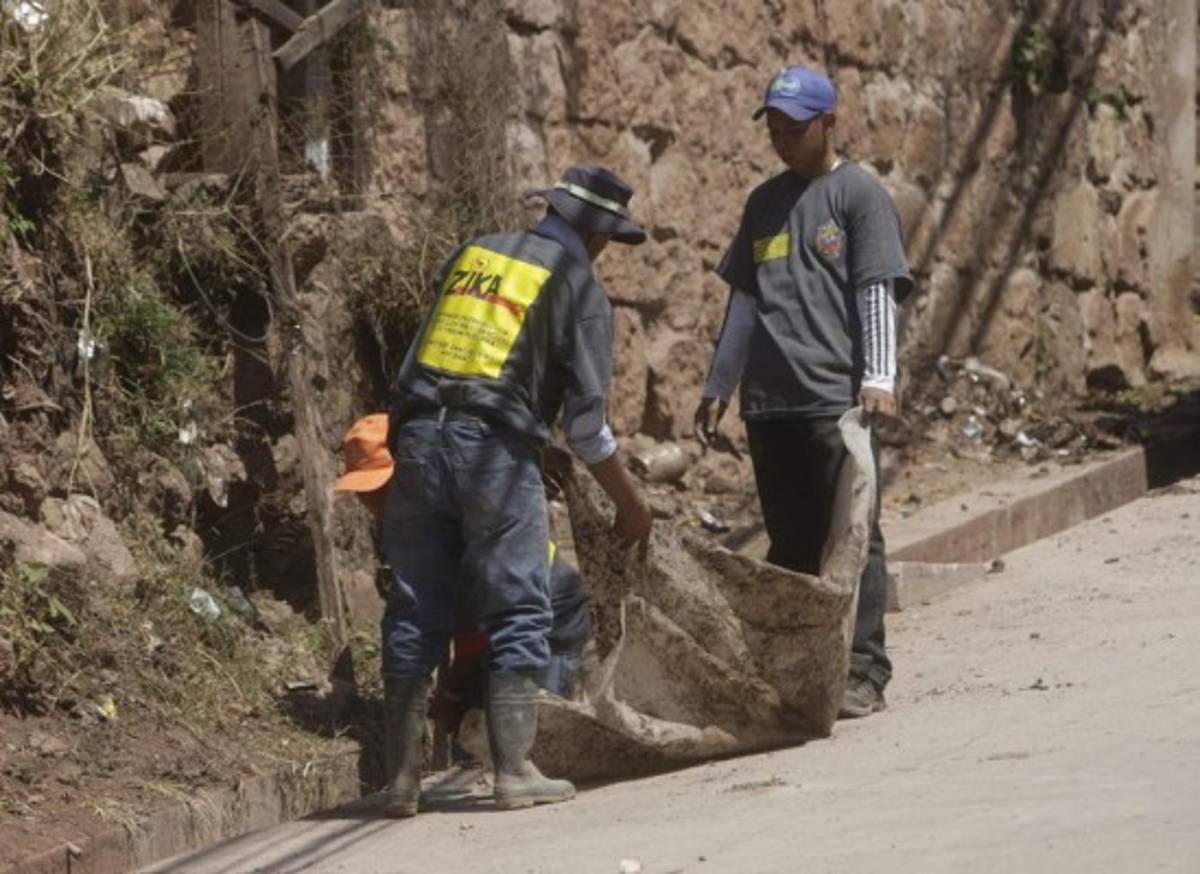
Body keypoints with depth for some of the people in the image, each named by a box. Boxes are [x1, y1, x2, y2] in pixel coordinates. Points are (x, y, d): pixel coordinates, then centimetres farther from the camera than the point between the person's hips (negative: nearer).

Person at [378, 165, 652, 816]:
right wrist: (629, 505, 9)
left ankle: (403, 778, 8)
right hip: (496, 449, -5)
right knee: (518, 614, 2)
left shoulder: (472, 253, 18)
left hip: (418, 438, 5)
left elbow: (417, 354, 18)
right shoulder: (580, 290, 2)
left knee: (414, 615, 8)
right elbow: (584, 421, -1)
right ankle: (514, 771, -3)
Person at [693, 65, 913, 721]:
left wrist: (878, 377, -18)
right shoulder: (765, 202, 20)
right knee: (789, 544, 8)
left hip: (836, 397, -6)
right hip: (767, 399, 6)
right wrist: (716, 388, 21)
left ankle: (862, 675, -6)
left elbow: (877, 292, -7)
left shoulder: (858, 195, 1)